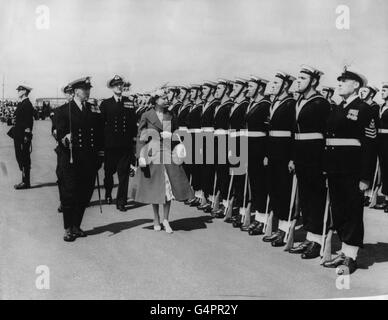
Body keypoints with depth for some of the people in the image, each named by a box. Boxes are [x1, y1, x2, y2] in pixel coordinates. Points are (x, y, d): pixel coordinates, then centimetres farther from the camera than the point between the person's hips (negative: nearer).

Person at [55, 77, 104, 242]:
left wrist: (100, 154, 4)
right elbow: (59, 133, -5)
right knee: (69, 195, -1)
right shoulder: (64, 110, 1)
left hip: (90, 160, 4)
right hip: (70, 160, -3)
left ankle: (76, 226, 21)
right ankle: (68, 229, 10)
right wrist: (65, 138, -27)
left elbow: (100, 134, 11)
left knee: (85, 195, 7)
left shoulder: (95, 110, 12)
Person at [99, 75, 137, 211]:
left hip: (125, 144, 1)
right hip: (110, 144, 0)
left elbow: (133, 123, 10)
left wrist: (134, 137, 2)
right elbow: (101, 123, 3)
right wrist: (101, 142, 0)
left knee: (124, 173, -2)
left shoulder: (129, 103, 9)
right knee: (109, 171, 11)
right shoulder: (105, 104, 4)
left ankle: (121, 201, 3)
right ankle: (108, 194, 34)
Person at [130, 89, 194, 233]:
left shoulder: (170, 116, 9)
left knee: (168, 186, -2)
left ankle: (165, 219, 9)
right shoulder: (146, 116, 0)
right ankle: (156, 219, 20)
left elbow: (177, 133, 18)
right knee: (154, 187, 5)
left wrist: (170, 136, -2)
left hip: (168, 154, 2)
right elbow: (140, 137, 0)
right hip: (152, 155, -2)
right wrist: (140, 156, -7)